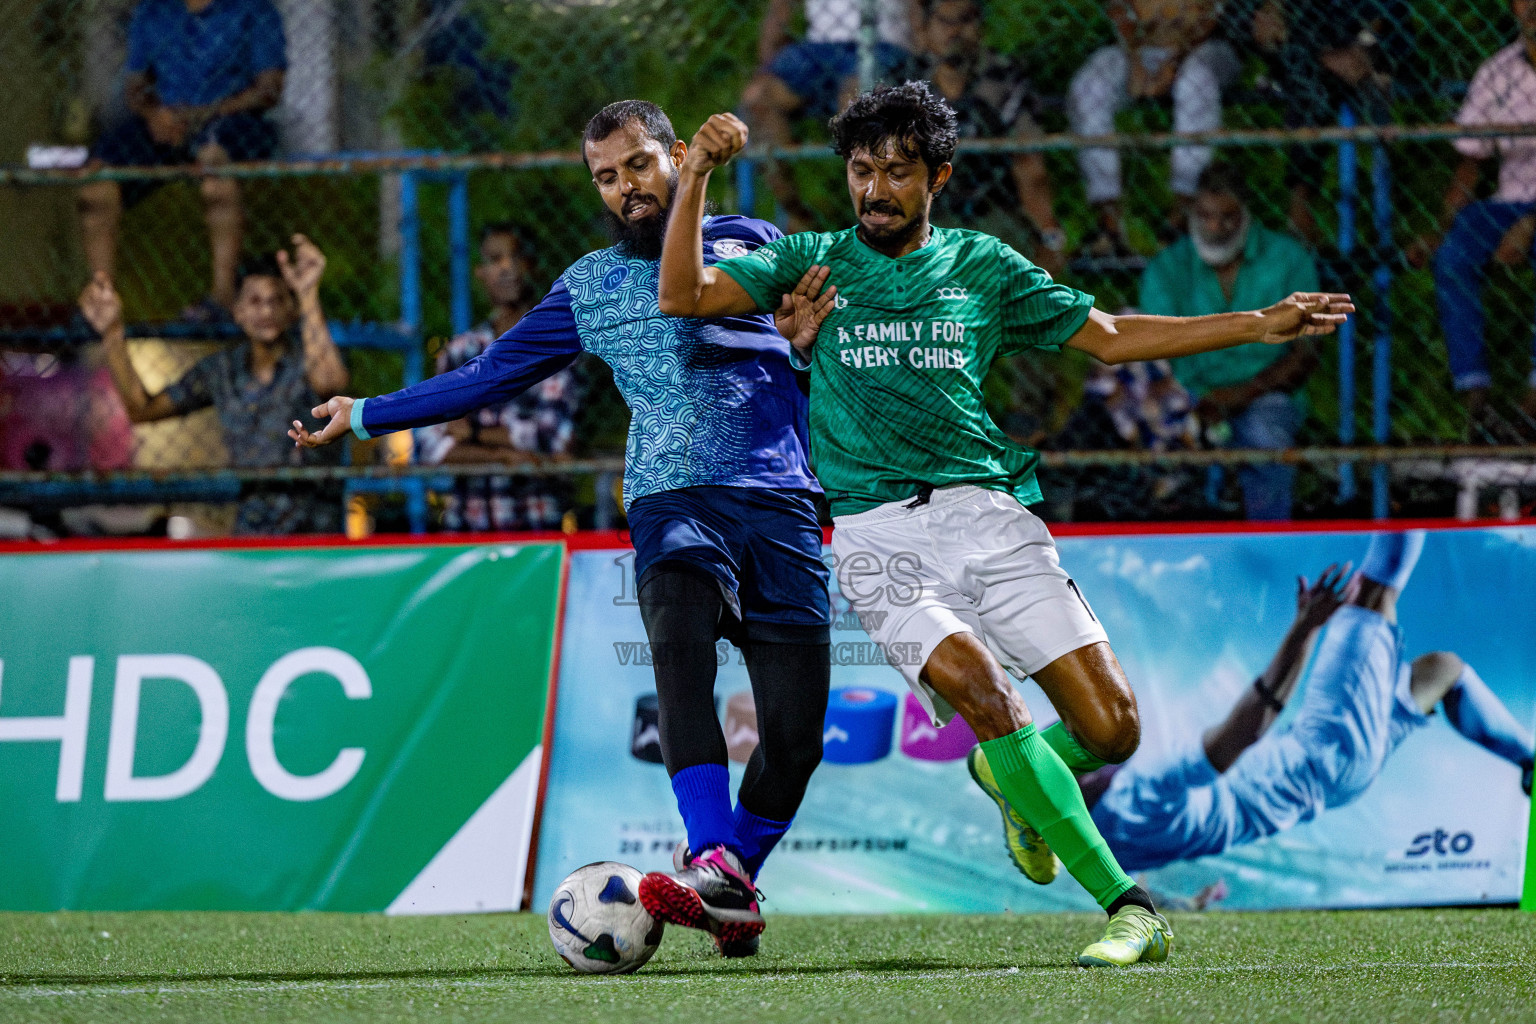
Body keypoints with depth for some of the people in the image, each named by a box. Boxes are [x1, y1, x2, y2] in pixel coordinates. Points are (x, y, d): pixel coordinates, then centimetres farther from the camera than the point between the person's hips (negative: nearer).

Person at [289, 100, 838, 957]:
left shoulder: (753, 245, 17)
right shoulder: (591, 287, 21)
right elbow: (489, 378, 27)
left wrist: (807, 334, -5)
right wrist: (365, 416, 28)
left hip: (780, 503, 0)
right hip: (673, 503, 0)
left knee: (795, 734, -8)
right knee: (679, 636, -34)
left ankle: (736, 885, 18)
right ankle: (713, 865, -46)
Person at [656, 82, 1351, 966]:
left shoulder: (982, 264, 13)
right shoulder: (814, 262, 10)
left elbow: (1108, 336, 18)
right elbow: (684, 296, 1)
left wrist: (1257, 326, 12)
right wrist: (697, 178, -10)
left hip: (986, 514, 2)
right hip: (878, 537, -2)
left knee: (1110, 728, -8)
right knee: (982, 690, -27)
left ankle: (1015, 780, 29)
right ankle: (1127, 907, -22)